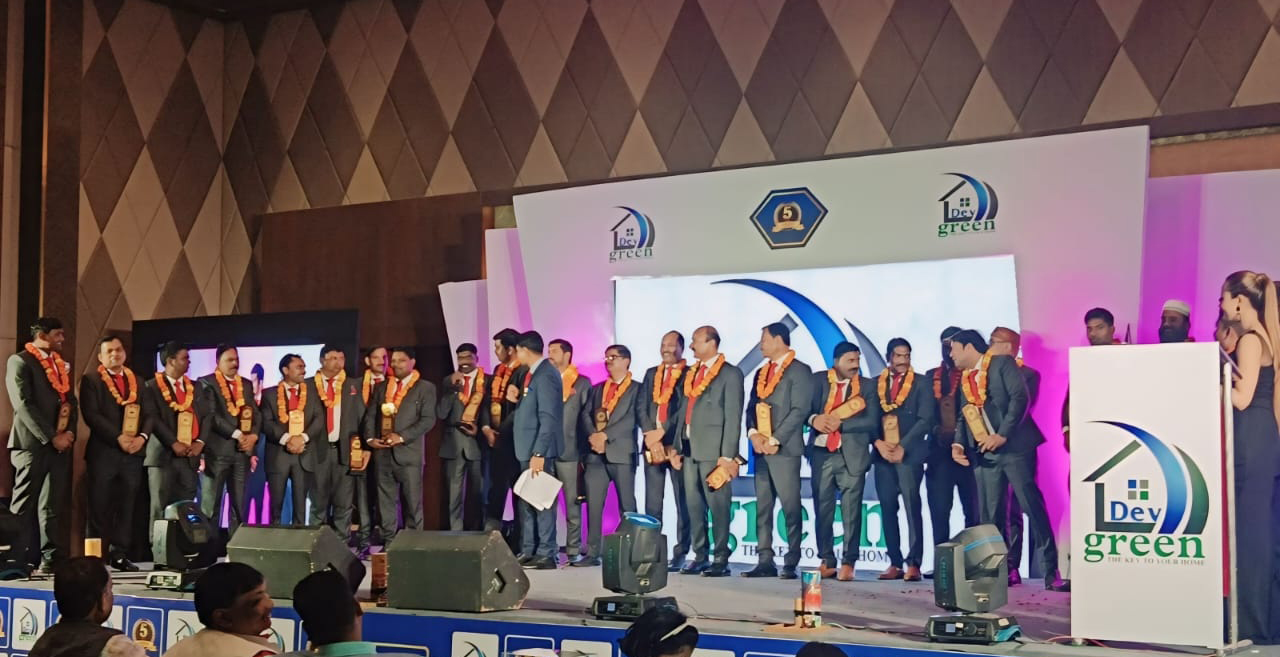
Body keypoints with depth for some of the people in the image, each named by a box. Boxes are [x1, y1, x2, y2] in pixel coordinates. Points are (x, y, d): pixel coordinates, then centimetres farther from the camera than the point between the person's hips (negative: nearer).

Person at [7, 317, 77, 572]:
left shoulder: (61, 364, 17)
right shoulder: (20, 361, -4)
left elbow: (71, 400, 16)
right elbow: (24, 405, -12)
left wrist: (69, 431, -2)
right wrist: (50, 437, -15)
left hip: (61, 443, 6)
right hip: (32, 442, -6)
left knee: (55, 505, 4)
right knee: (24, 505, -2)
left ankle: (51, 558, 6)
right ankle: (19, 559, 2)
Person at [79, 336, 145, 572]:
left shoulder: (137, 381, 17)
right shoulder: (91, 380, 3)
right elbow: (91, 415, -8)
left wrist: (142, 437, -8)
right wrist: (118, 437, -16)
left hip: (133, 452, 4)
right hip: (103, 452, -4)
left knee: (126, 506, 4)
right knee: (100, 507, -3)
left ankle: (120, 554, 8)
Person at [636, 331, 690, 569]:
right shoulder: (651, 373, 18)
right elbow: (642, 406, 10)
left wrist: (662, 432, -12)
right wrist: (649, 435, -5)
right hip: (652, 443, 5)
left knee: (682, 501, -2)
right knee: (652, 501, 6)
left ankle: (680, 553, 1)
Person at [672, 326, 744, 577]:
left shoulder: (730, 374, -4)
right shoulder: (691, 374, 17)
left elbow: (733, 417, -10)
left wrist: (728, 455, -14)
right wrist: (676, 447, 12)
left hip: (713, 451, -7)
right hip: (690, 450, 7)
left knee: (718, 506, -4)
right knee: (694, 505, 8)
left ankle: (721, 559, 1)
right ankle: (700, 557, 15)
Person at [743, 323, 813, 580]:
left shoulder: (799, 371, -3)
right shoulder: (761, 373, 20)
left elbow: (799, 410, -12)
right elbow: (751, 407, 16)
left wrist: (774, 440, -15)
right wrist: (753, 433, -3)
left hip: (785, 449, -7)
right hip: (761, 448, 7)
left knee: (790, 508, -5)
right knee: (762, 508, 6)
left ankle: (791, 564, -2)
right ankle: (765, 561, 8)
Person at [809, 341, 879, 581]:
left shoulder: (867, 386, 5)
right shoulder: (818, 380, 7)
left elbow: (872, 421, -5)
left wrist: (840, 424, -13)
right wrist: (814, 419, -20)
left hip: (852, 455, -1)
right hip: (822, 453, 2)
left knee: (851, 511, -4)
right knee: (822, 510, 4)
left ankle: (848, 563, 1)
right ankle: (826, 561, 12)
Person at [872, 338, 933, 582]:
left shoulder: (920, 383, 4)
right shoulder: (876, 384, 12)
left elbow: (925, 419, -4)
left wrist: (902, 447, -11)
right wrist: (878, 442, -7)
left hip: (909, 453, -3)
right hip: (882, 453, 3)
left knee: (912, 507, -8)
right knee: (887, 508, 2)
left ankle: (913, 564, -7)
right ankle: (895, 563, 7)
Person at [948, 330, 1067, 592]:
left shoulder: (1002, 363, -2)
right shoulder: (965, 379, 18)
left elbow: (1020, 397, -13)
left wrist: (1003, 434, -18)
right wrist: (959, 443, 2)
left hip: (1012, 448, -7)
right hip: (983, 454, 7)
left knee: (1033, 508, -9)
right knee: (988, 517, 4)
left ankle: (1051, 573, -7)